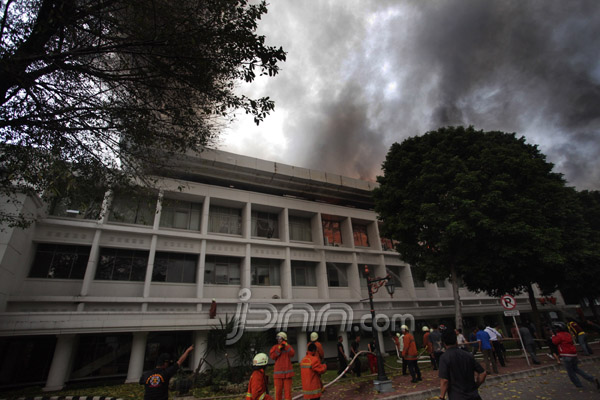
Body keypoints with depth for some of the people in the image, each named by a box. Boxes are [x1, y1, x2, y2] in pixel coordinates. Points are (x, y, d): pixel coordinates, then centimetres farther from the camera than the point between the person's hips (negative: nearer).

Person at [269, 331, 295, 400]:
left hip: (287, 373, 0)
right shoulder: (275, 347, 3)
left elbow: (292, 354, -14)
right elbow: (272, 356, -12)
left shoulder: (288, 347, 4)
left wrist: (286, 345, -19)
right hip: (278, 373, 0)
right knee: (278, 390, 3)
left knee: (287, 389, 5)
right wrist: (279, 348, -16)